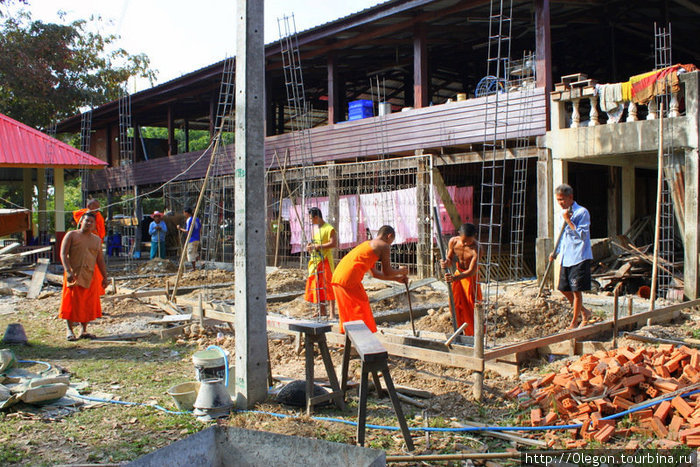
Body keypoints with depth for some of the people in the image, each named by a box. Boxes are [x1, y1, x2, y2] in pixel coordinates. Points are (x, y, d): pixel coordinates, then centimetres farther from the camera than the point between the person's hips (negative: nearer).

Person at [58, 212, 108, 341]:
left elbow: (100, 260, 16)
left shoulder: (97, 239, 14)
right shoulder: (71, 235, 1)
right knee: (71, 302, -2)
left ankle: (84, 330, 13)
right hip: (74, 275, -4)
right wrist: (68, 271, -21)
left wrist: (105, 277, 11)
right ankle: (69, 330, 9)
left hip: (90, 276, 4)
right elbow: (63, 254, -8)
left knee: (88, 304, 4)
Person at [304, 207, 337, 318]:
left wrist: (318, 246, -19)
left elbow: (333, 243, -20)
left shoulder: (329, 229, -11)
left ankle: (332, 312, -6)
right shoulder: (315, 228, 16)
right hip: (315, 260, 9)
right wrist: (310, 245, 6)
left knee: (327, 285, -9)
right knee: (316, 284, 10)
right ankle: (322, 311, 20)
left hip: (325, 260, -9)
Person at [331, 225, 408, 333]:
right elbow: (387, 272, 4)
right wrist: (400, 271, 23)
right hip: (350, 280, -8)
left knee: (347, 314, 18)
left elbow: (375, 273, 36)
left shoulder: (368, 244, 30)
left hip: (336, 278, 8)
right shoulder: (384, 246, 4)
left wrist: (396, 278, 40)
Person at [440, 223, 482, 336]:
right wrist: (446, 263, -29)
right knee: (455, 302, 9)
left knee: (472, 303, -3)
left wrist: (455, 278, -47)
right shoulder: (453, 242, -17)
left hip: (471, 276, -5)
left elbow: (471, 271, -33)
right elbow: (450, 258, -3)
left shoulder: (476, 249, -31)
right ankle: (460, 329, 28)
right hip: (458, 274, 5)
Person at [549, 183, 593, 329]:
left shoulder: (582, 212, -11)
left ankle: (574, 322, 10)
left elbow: (582, 235, -20)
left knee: (576, 290, -2)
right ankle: (584, 312, 30)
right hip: (566, 258, 8)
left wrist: (568, 220, -24)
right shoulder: (563, 214, 14)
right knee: (564, 289, 10)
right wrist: (556, 252, 13)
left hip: (580, 258, -8)